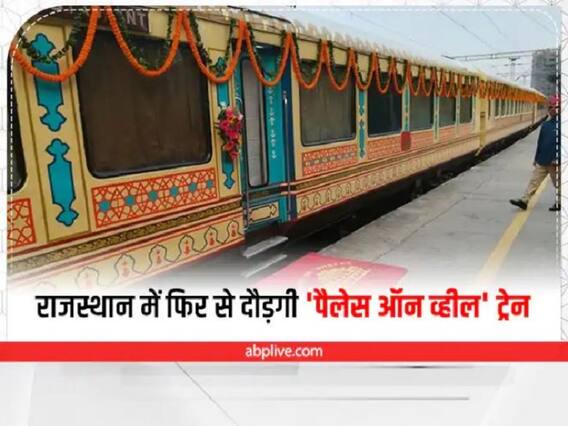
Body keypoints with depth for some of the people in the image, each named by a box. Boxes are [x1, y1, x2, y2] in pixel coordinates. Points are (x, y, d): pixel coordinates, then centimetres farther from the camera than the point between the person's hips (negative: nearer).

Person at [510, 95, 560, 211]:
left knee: (558, 184, 8)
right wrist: (536, 158, 16)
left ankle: (559, 203, 23)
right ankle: (524, 201, 0)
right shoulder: (545, 125, 8)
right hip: (542, 161, 6)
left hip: (554, 162, -6)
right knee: (534, 180, 2)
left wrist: (557, 159, -20)